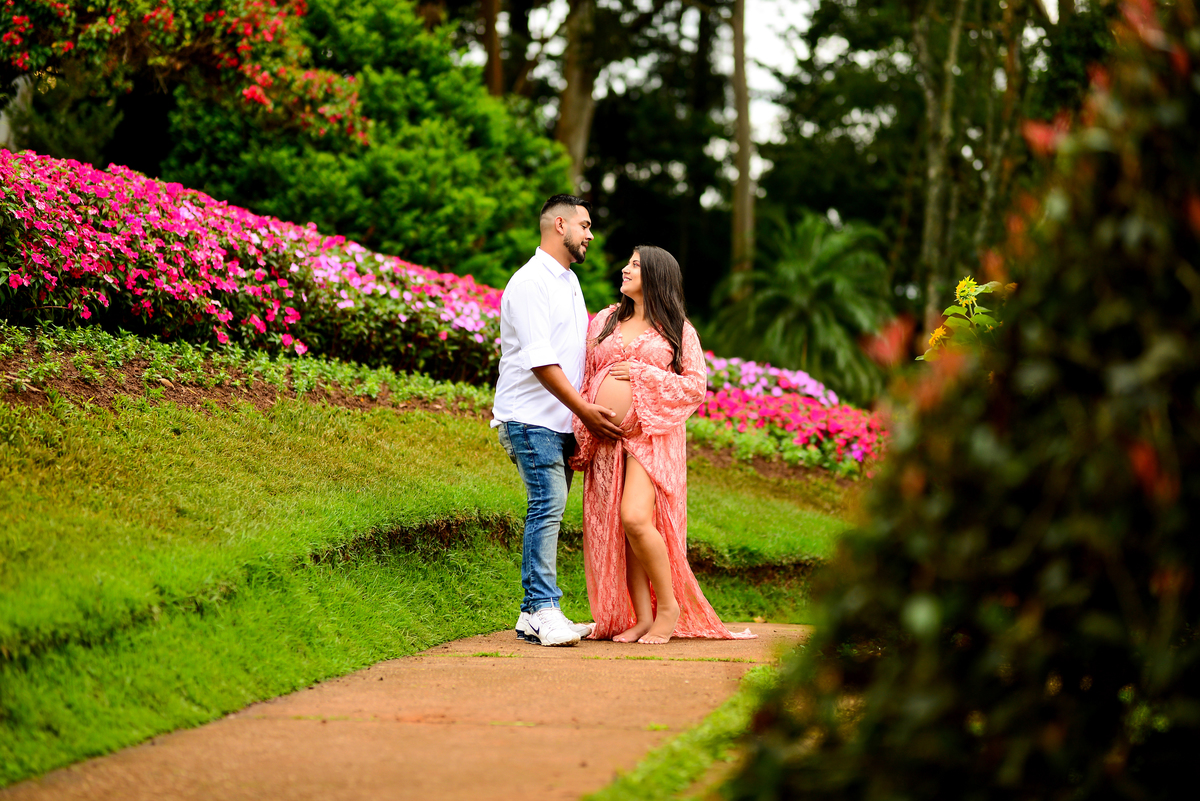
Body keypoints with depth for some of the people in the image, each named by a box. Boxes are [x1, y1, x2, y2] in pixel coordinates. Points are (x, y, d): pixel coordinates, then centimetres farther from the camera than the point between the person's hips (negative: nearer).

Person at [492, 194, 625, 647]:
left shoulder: (569, 282, 20)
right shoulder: (530, 282, -11)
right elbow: (540, 359, -18)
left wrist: (584, 414, 14)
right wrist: (585, 409, -17)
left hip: (563, 420, 9)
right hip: (530, 418, -9)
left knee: (549, 508, 6)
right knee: (548, 504, -15)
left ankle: (533, 615, 7)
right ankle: (544, 611, -16)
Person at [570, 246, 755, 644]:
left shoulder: (677, 329, 7)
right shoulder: (605, 321, 18)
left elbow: (696, 386, 0)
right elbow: (585, 377, 17)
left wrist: (641, 373, -9)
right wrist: (580, 437, 7)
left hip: (651, 433, -5)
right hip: (605, 436, 5)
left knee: (635, 517, -21)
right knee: (616, 529, -1)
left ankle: (669, 606, -7)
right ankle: (642, 619, 4)